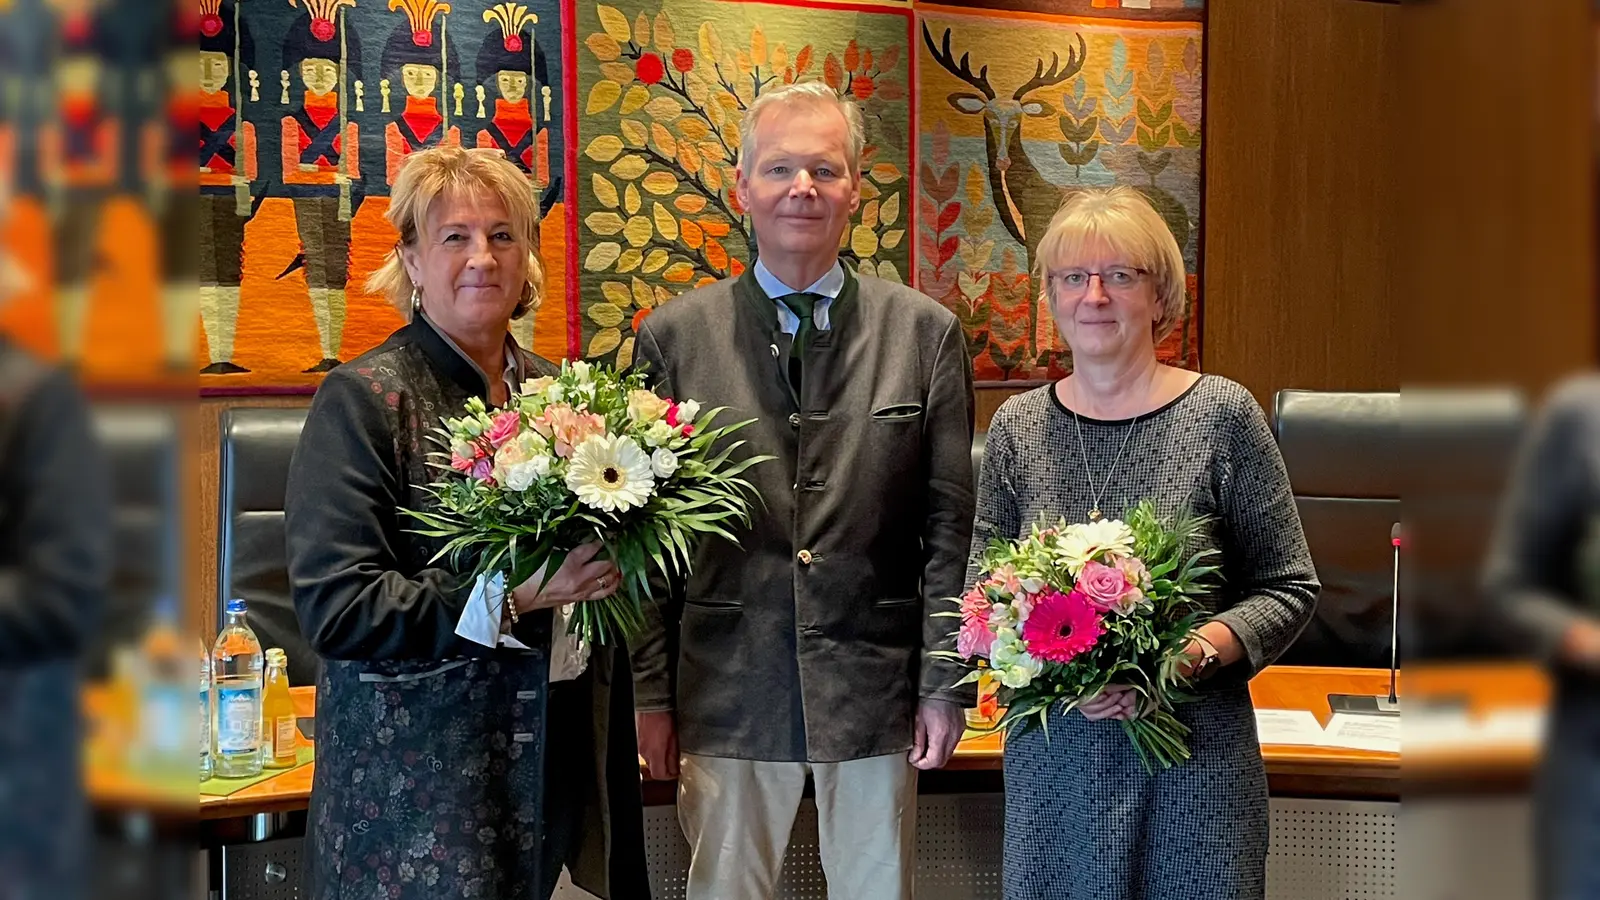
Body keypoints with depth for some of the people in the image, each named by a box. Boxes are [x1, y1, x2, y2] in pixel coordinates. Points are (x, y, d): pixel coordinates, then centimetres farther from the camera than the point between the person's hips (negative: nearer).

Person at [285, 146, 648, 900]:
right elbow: (334, 607, -16)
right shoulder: (363, 401, -8)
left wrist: (606, 563, -1)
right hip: (420, 775, -5)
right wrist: (516, 594, -22)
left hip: (561, 764, 6)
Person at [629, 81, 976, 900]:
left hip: (875, 689, 0)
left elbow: (950, 526, 2)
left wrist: (946, 683, -1)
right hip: (727, 694, 0)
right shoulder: (675, 338, 1)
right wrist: (651, 693, 0)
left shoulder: (925, 333, 2)